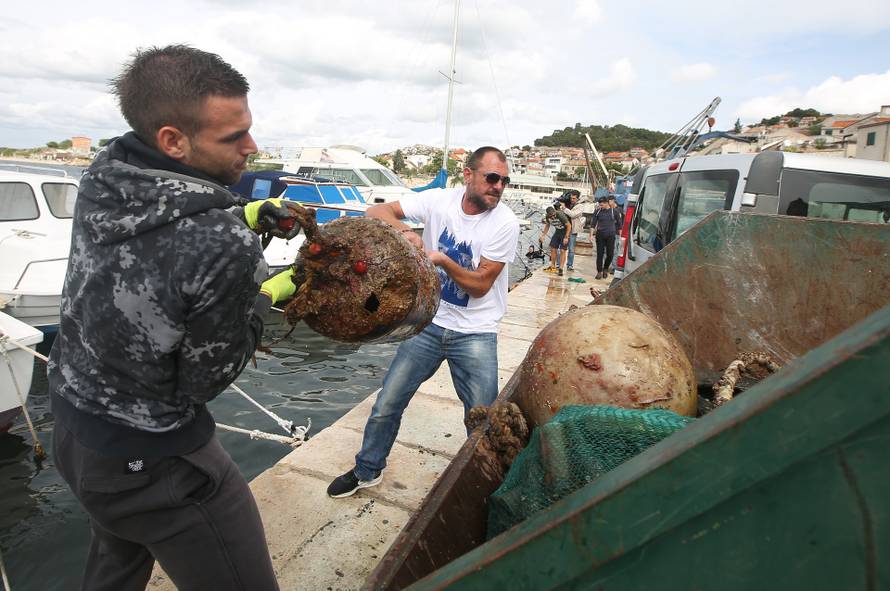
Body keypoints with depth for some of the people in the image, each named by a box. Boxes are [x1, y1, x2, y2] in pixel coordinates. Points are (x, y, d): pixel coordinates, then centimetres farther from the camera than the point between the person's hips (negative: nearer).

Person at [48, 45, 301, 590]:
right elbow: (205, 380, -18)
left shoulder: (103, 177, -11)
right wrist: (268, 294, -7)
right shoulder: (225, 248, -32)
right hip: (146, 461, -8)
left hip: (71, 418, 8)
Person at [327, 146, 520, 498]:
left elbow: (480, 285, -13)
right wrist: (403, 229, -29)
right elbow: (376, 212, -9)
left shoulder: (505, 224, -13)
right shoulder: (439, 200, -6)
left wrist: (443, 260, -26)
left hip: (475, 334, -2)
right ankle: (367, 470, 35)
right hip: (429, 323, 2)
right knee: (386, 406, 10)